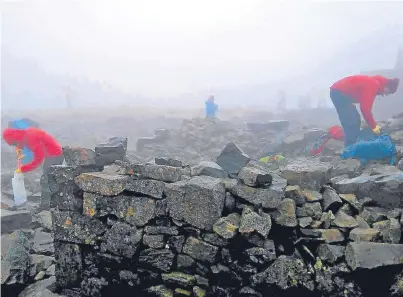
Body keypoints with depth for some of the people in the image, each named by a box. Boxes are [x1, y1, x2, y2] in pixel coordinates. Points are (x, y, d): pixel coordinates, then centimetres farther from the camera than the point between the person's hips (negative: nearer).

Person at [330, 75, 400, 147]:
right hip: (338, 93, -11)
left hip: (340, 93, 11)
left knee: (355, 120, 15)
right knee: (352, 122, -10)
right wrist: (373, 126, -12)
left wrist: (373, 124, 17)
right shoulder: (373, 85, -19)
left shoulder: (373, 83, 13)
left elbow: (366, 107, 19)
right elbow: (365, 108, -21)